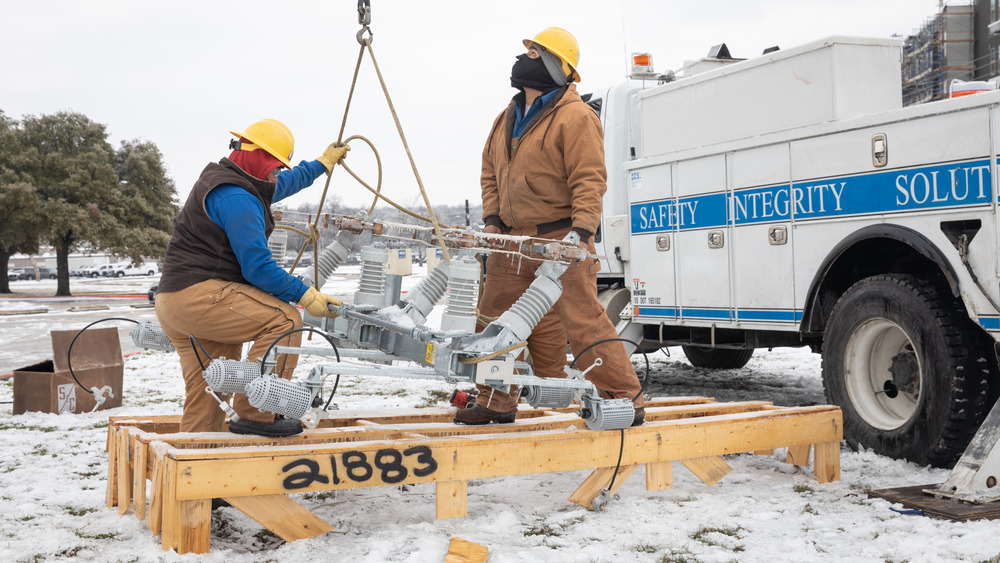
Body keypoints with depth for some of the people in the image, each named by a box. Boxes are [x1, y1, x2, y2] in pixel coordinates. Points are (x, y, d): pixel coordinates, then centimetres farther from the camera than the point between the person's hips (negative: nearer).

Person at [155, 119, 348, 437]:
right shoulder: (237, 199, -15)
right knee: (284, 320, -19)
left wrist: (323, 163, 49)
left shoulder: (222, 182, 20)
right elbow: (257, 267, -20)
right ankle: (254, 415, -18)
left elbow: (285, 183, 39)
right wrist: (306, 296, -14)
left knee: (204, 402, 12)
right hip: (199, 294, -11)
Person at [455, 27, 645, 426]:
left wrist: (581, 231, -24)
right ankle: (496, 403, 23)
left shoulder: (575, 117, -10)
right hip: (513, 243, 8)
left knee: (582, 319, -9)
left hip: (560, 241, -8)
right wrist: (492, 218, 8)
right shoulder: (508, 118, 15)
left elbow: (590, 180, -15)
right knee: (496, 318, 10)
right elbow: (490, 172, 20)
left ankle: (626, 402, 1)